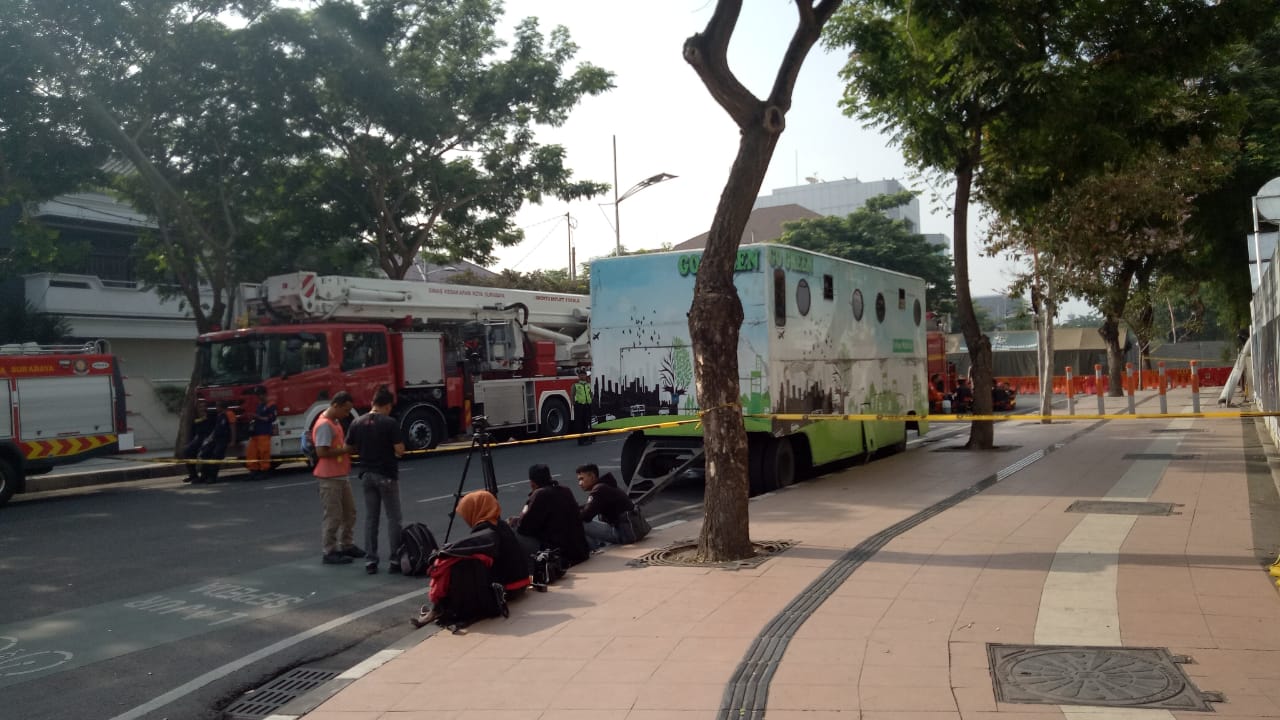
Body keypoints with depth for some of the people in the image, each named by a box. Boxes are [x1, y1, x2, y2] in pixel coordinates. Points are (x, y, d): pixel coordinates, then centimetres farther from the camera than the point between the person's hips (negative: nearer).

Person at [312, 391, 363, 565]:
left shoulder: (335, 422, 12)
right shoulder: (324, 425, -19)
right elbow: (321, 452, -25)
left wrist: (348, 448, 5)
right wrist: (345, 450, -19)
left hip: (341, 476, 10)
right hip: (329, 478, -10)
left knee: (349, 512, 17)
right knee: (333, 516, -2)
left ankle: (346, 545, 28)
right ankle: (329, 552, 7)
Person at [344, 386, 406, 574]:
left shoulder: (357, 423, 2)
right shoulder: (390, 423, -13)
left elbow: (349, 448, 9)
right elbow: (400, 450, -15)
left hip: (366, 474, 5)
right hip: (386, 475, -5)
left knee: (370, 518, 11)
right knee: (393, 518, 3)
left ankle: (370, 561, 12)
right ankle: (395, 561, 3)